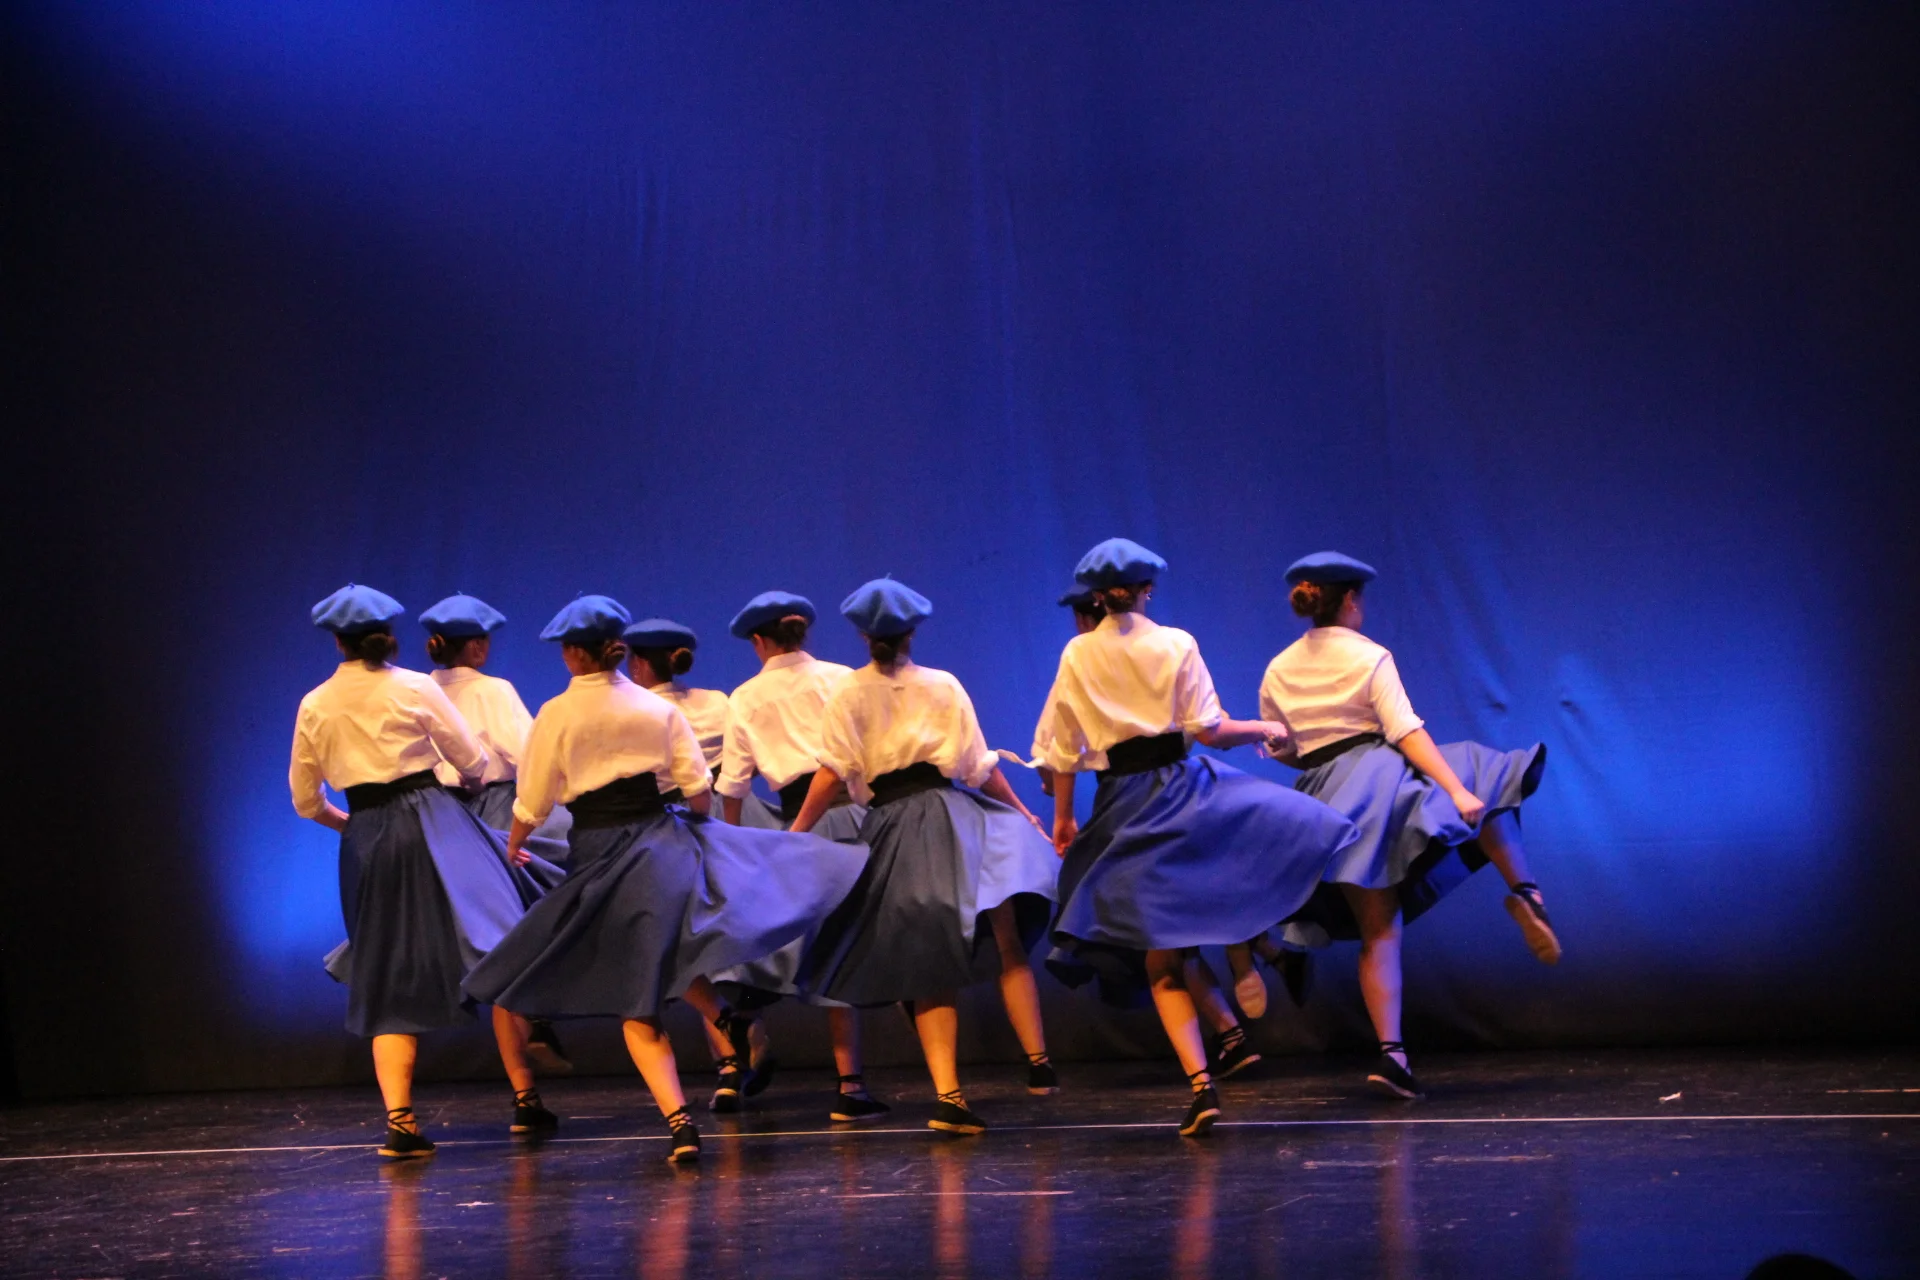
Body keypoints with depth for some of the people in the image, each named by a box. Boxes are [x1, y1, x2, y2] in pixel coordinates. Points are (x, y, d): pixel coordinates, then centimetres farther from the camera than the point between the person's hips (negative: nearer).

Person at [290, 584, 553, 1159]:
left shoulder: (314, 706, 7)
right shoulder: (415, 688, -2)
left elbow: (306, 799, 13)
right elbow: (473, 762, 3)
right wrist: (458, 782, 26)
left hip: (365, 842, 3)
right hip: (433, 823, -3)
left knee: (390, 986, 7)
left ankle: (399, 1118, -5)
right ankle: (524, 1096, -1)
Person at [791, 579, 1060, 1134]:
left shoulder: (848, 694, 3)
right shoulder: (944, 686, 4)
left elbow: (831, 774, -5)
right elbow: (979, 767, 4)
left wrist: (797, 832, 0)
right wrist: (1022, 813, 15)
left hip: (889, 826, 1)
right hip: (949, 813, -1)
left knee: (928, 970, 5)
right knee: (1006, 943, 5)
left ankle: (948, 1094, -3)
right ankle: (1038, 1061, -3)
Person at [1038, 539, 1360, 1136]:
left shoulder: (1078, 655, 5)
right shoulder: (1176, 644, -1)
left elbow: (1062, 748, 6)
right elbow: (1207, 729, -6)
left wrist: (1063, 818, 16)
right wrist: (1262, 729, 11)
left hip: (1121, 808, 2)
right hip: (1183, 787, -2)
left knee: (1161, 961, 2)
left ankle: (1201, 1082, -9)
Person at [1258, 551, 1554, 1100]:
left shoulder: (1277, 671, 11)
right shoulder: (1369, 657, -3)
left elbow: (1281, 750, 18)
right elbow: (1406, 731, -13)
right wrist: (1456, 790, -18)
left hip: (1324, 800, 5)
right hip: (1380, 775, -4)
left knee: (1379, 932, 5)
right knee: (1485, 787, 19)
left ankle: (1390, 1053, -5)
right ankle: (1524, 893, -4)